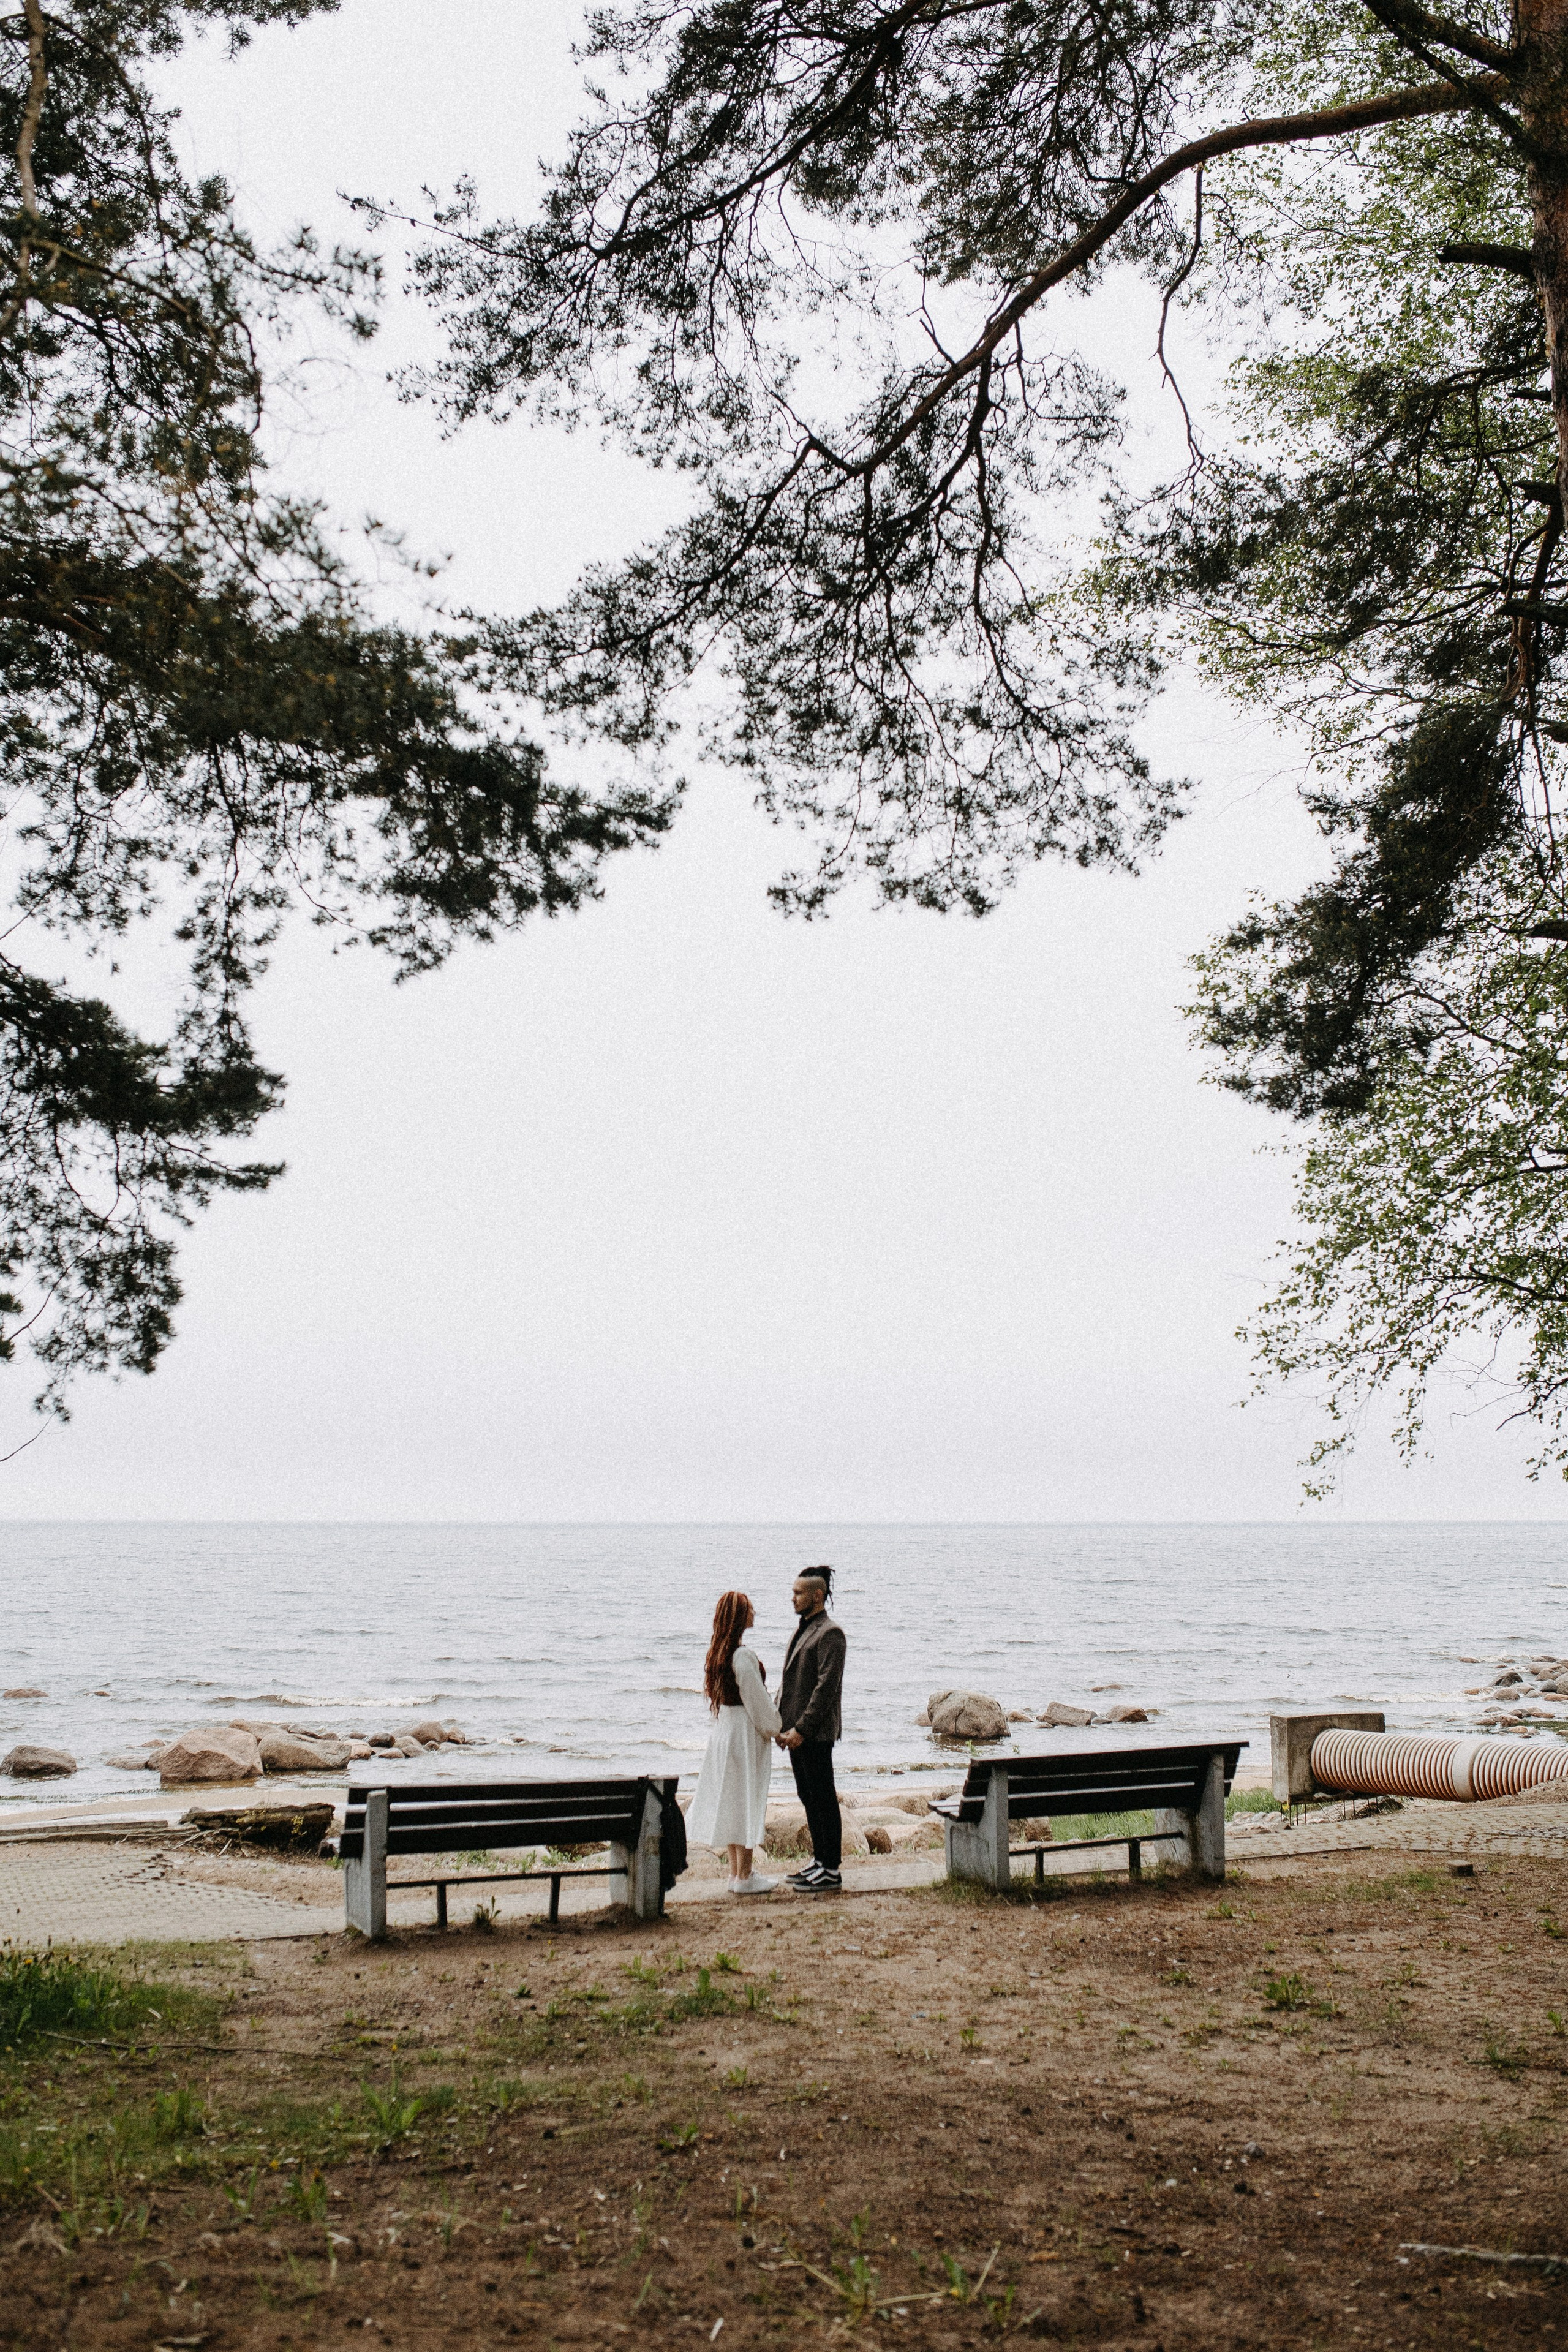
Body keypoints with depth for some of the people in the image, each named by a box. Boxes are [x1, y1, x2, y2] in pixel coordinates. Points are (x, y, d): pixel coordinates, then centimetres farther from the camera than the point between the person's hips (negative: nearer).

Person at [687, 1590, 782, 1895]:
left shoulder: (718, 1653, 7)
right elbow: (757, 1701, -17)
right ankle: (744, 1877, 2)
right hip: (746, 1733, -9)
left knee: (731, 1801, 13)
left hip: (725, 1730, 9)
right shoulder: (743, 1657, -20)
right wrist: (775, 1729, -3)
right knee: (747, 1800, -2)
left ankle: (736, 1872, 19)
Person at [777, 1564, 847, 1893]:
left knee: (823, 1800, -3)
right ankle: (819, 1860, 24)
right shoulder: (801, 1631, 16)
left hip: (816, 1733, -9)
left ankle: (831, 1871, 2)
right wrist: (781, 1724, 11)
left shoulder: (830, 1634, -13)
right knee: (808, 1798, 15)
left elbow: (827, 1686, -19)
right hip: (795, 1731, 9)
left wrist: (801, 1729, -19)